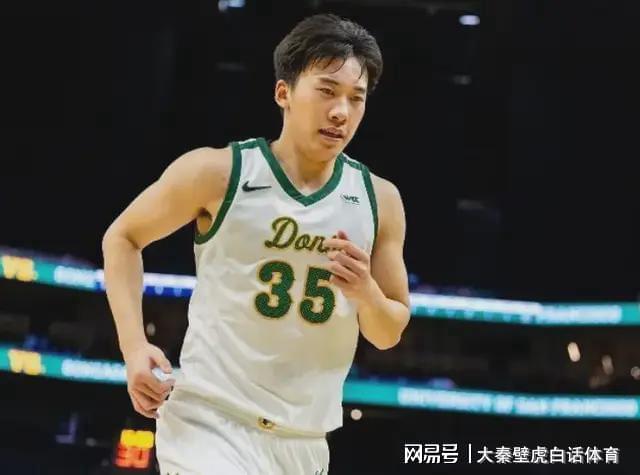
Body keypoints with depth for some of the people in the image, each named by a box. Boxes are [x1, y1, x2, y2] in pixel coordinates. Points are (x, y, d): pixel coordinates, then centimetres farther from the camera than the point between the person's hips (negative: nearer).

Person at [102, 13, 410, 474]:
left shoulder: (379, 200, 1)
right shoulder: (216, 173, -9)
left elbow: (389, 335, 8)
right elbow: (122, 237, 5)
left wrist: (367, 294, -14)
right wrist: (134, 345, -7)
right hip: (209, 421, -4)